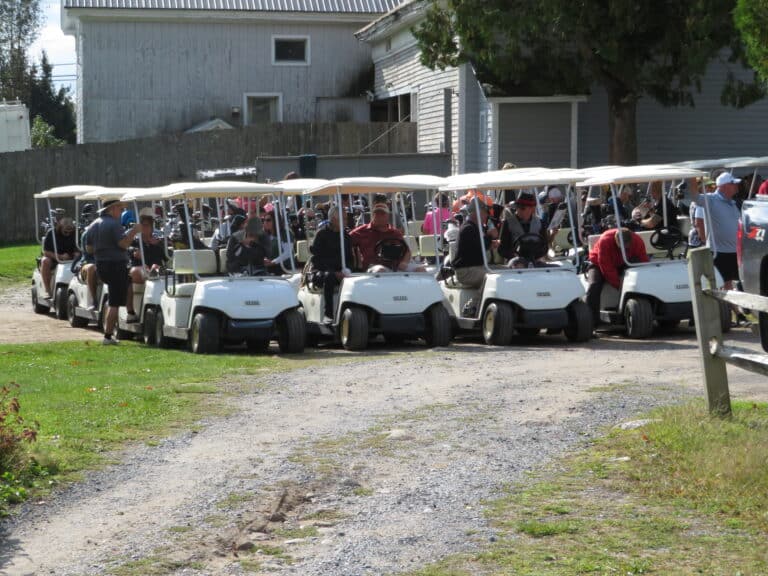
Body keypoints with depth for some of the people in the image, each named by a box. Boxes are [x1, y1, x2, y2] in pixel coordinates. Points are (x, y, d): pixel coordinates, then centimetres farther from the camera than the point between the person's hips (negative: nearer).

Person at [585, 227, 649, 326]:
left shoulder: (637, 241, -22)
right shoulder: (605, 240, -33)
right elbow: (607, 269, -31)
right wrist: (619, 285, -34)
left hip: (622, 265, 3)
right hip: (600, 264, -3)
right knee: (594, 286, -30)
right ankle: (593, 321, -24)